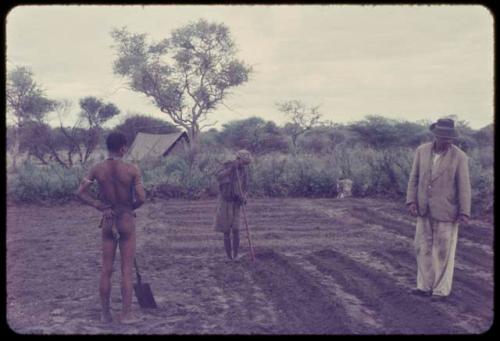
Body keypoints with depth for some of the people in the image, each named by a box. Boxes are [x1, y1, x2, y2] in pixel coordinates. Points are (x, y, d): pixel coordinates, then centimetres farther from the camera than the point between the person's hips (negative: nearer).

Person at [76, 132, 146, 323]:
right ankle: (126, 314, 5)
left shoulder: (97, 169, -4)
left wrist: (101, 206, -1)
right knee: (127, 270, 3)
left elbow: (80, 193, -5)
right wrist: (131, 207, 5)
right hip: (127, 221, -3)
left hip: (108, 222, 3)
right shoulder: (132, 170, -13)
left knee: (106, 269, 10)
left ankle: (105, 314, 16)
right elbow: (141, 198, -15)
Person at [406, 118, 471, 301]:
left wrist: (464, 213, -14)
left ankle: (441, 289, 14)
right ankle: (425, 286, 17)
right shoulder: (422, 150, -2)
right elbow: (414, 178, 2)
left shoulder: (459, 157, -13)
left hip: (446, 211, -4)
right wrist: (411, 201, -6)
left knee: (444, 251, 3)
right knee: (423, 248, 7)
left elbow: (464, 186, -11)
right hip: (425, 210, 4)